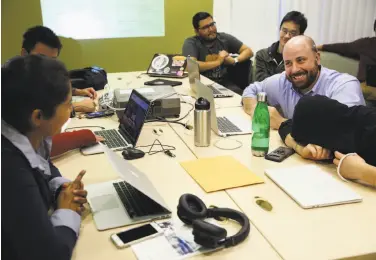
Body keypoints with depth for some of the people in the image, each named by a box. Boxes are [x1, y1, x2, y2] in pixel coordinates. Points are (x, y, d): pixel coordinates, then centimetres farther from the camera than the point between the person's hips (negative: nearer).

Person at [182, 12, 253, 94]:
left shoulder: (224, 38, 8)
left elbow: (248, 51, 13)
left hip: (225, 83, 3)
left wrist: (234, 60, -9)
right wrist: (218, 62, -15)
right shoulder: (191, 43, -5)